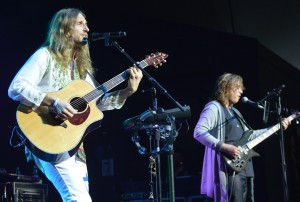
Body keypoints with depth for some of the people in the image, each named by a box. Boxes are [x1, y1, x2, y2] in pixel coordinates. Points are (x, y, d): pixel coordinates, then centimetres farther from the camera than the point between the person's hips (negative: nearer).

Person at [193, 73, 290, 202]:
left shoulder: (234, 112, 24)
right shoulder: (214, 108, -5)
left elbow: (249, 135, 32)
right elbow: (198, 132, -19)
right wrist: (225, 147, -24)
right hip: (230, 169, -10)